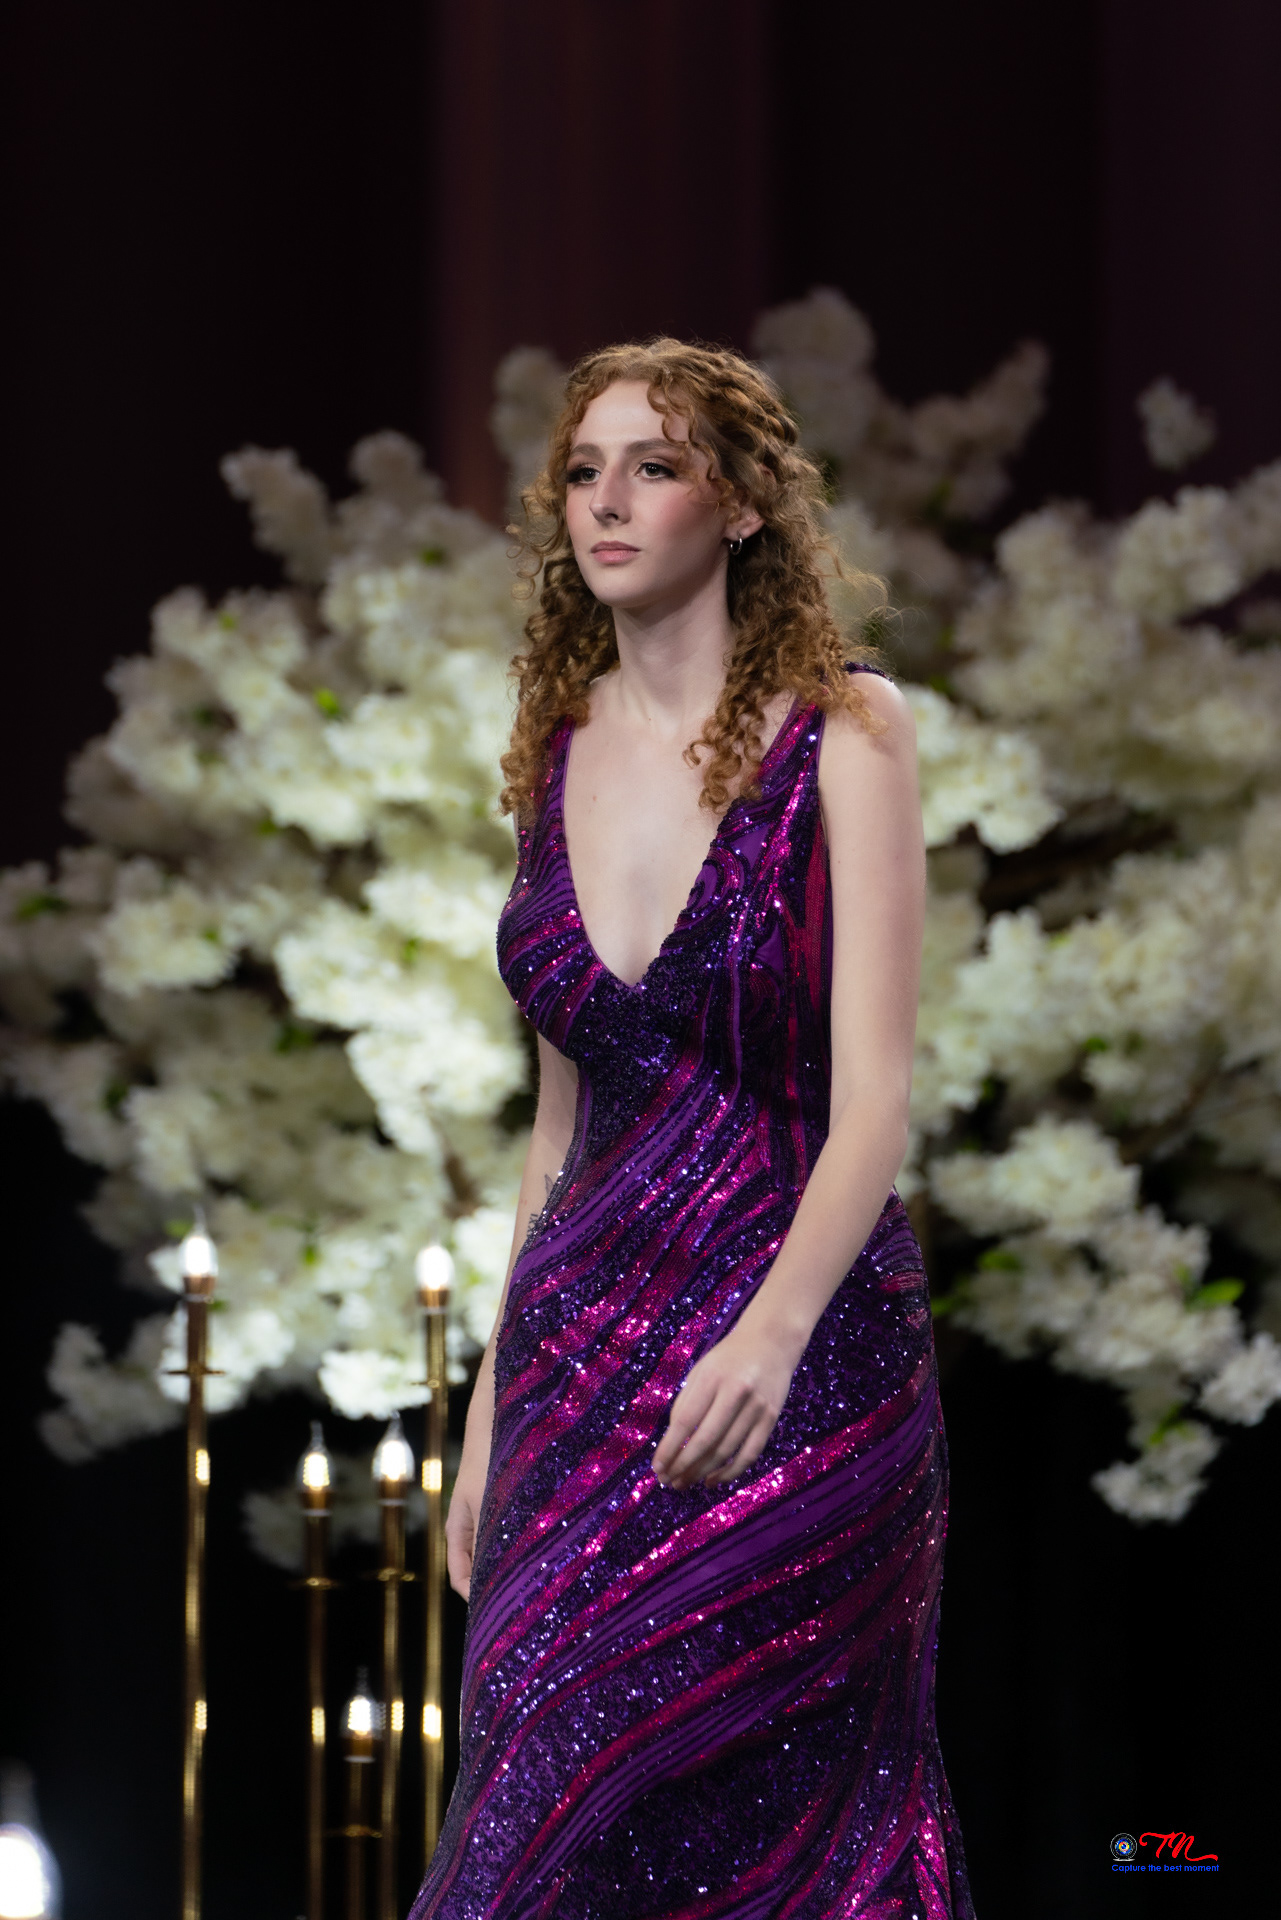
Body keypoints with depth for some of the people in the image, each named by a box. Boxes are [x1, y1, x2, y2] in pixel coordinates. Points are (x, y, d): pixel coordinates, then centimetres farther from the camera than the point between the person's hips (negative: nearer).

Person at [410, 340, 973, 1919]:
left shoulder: (841, 734, -6)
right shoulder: (560, 749, 10)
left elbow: (874, 1095, -14)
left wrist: (773, 1332, -31)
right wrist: (492, 1404, 13)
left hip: (796, 1371, -5)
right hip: (585, 1354, 5)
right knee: (545, 1773, 1)